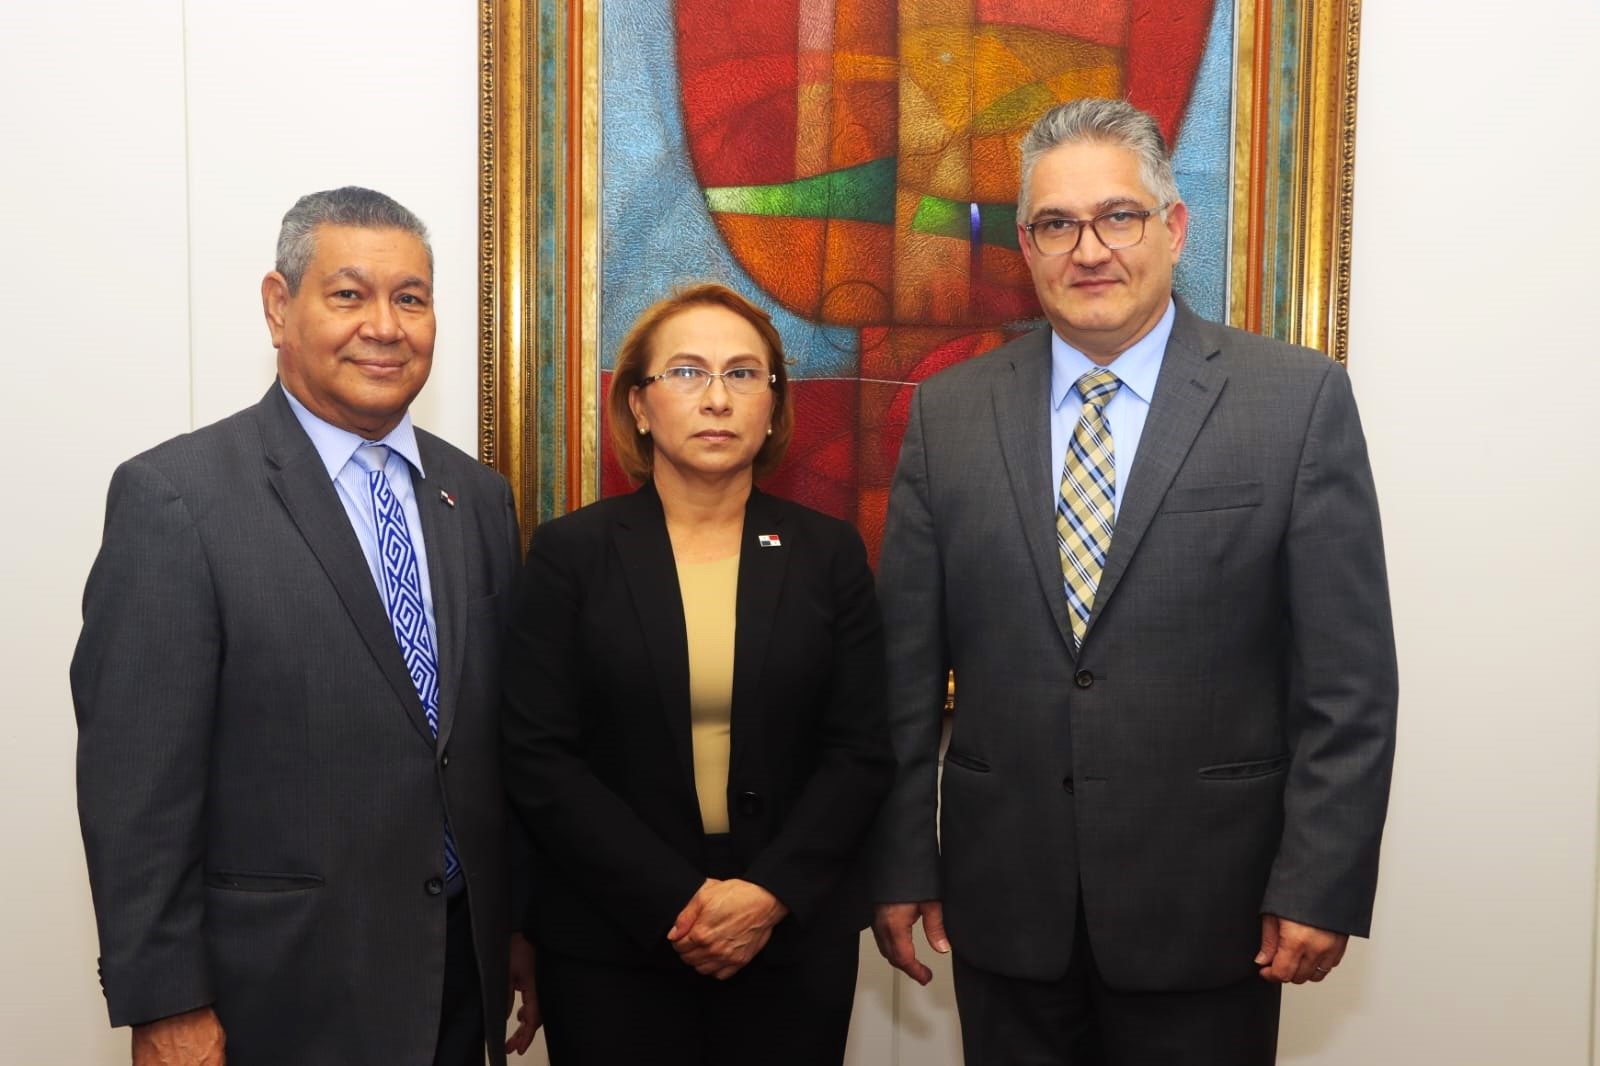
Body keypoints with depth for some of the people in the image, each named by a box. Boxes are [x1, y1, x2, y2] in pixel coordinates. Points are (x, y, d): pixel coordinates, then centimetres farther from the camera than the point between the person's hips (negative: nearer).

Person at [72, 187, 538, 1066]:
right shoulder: (174, 496, -12)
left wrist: (525, 925, 11)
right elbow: (135, 778, -13)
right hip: (284, 989, -5)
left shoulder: (478, 496, 5)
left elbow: (502, 731, 9)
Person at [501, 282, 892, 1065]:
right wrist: (673, 903, -14)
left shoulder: (829, 553, 2)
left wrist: (770, 894, -13)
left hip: (796, 935, 2)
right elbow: (538, 758, -7)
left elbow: (860, 752, 0)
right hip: (609, 942, -1)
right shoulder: (570, 551, -3)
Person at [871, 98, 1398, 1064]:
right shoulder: (949, 412, 1)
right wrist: (899, 864, 2)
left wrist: (1321, 884, -8)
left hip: (1207, 906, -1)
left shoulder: (1300, 400, -5)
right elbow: (906, 666, 2)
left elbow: (1348, 675, -5)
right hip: (1004, 905, 2)